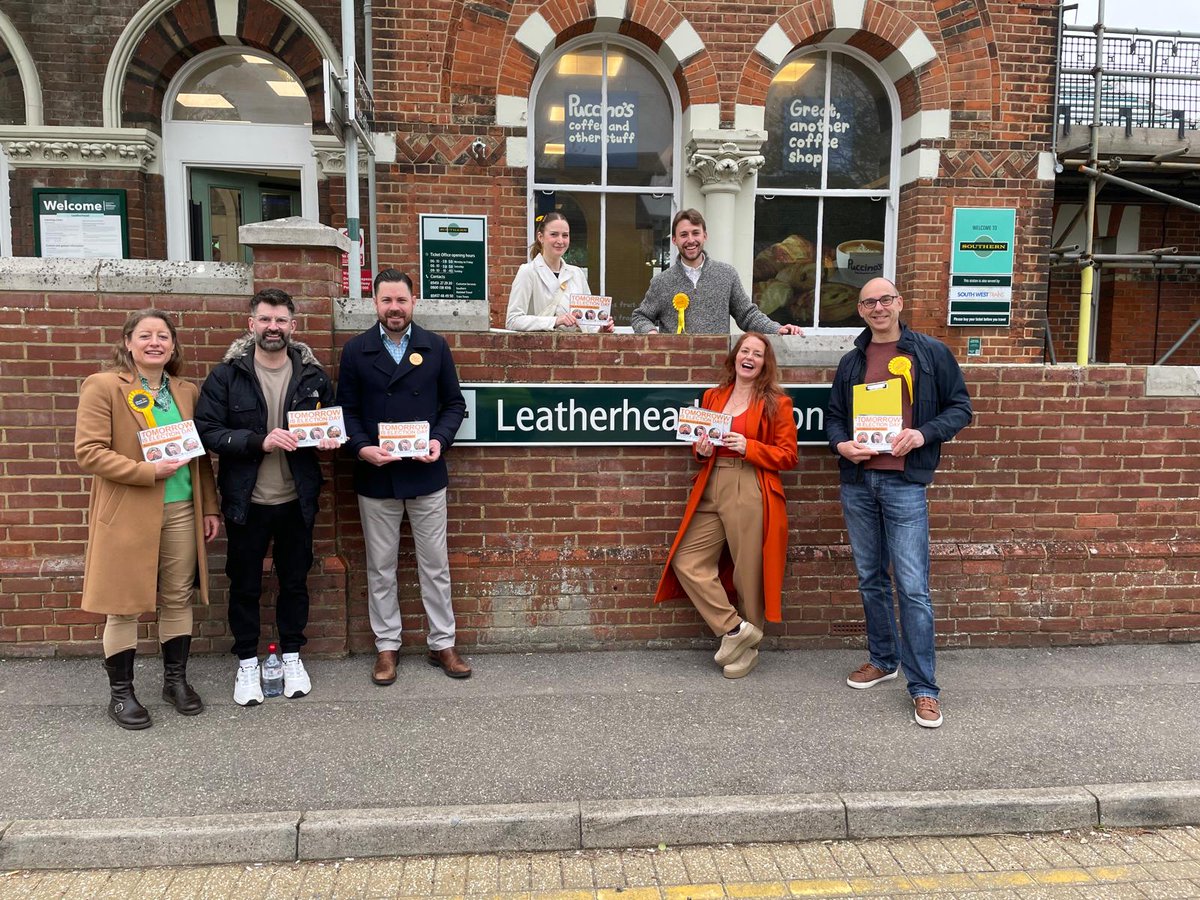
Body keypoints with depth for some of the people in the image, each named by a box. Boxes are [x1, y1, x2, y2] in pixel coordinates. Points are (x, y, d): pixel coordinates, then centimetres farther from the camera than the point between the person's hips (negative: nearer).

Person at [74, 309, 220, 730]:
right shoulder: (102, 386, -6)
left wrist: (210, 507, 9)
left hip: (181, 510, 5)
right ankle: (120, 694, 20)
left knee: (179, 599, 12)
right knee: (124, 605, 5)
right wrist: (147, 471, -19)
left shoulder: (185, 391, 10)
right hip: (128, 515, -4)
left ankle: (176, 680, 28)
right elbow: (88, 451, -12)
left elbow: (201, 454, 13)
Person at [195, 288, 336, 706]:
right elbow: (207, 430, -11)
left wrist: (329, 438, -11)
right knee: (245, 585, 12)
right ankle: (247, 662, 29)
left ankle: (292, 655, 33)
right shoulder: (226, 375, -5)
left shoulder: (312, 374, 1)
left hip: (296, 500, 2)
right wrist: (259, 441, -24)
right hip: (246, 501, -2)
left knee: (295, 580, 15)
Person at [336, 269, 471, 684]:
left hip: (426, 474, 0)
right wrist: (362, 447, -15)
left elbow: (454, 403, 5)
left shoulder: (435, 346, 4)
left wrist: (440, 440, -12)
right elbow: (346, 410, 2)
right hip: (375, 477, 0)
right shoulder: (355, 350, 2)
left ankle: (442, 643, 22)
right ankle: (386, 646, 24)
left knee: (435, 565, 8)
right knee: (380, 568, 10)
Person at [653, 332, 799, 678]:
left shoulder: (777, 403, 0)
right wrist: (701, 450, 0)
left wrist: (748, 447, -15)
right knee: (686, 561, -2)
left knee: (749, 572, 1)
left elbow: (788, 456, -3)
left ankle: (748, 648, 20)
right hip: (711, 492, 5)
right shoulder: (712, 396, 14)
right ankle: (734, 628, 7)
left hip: (752, 495, -5)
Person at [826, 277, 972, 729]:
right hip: (857, 481, 5)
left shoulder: (932, 353, 2)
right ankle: (881, 659, 30)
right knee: (870, 578, 14)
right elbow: (834, 415, 17)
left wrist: (923, 434, -14)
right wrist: (841, 444, -5)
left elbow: (960, 407, 3)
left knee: (913, 587, -7)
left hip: (903, 483, -4)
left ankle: (923, 688, 2)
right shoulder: (851, 362, 13)